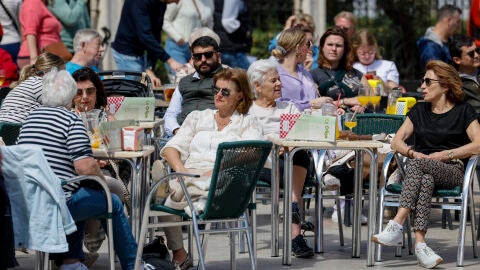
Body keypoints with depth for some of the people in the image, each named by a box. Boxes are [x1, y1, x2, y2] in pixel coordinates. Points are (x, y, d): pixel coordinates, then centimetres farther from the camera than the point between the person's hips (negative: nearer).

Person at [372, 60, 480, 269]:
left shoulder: (463, 111, 9)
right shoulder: (419, 110, 22)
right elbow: (396, 142, 15)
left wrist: (444, 154, -11)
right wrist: (413, 153, -7)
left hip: (451, 171, -3)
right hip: (420, 170, 3)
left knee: (416, 166, -36)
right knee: (425, 180, -37)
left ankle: (396, 226, -47)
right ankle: (419, 243, -51)